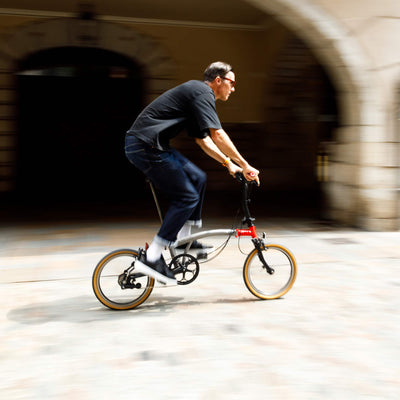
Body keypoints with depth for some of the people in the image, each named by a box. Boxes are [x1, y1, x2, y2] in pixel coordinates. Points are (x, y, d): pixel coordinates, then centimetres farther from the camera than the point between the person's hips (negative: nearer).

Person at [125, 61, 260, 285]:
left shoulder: (197, 93, 23)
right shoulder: (202, 93, -9)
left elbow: (203, 139, 27)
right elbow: (218, 135, -18)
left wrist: (228, 163, 22)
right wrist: (245, 165, -13)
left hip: (151, 145, 10)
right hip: (146, 146, -10)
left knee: (197, 178, 14)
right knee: (187, 197, -8)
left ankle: (183, 237, 21)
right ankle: (151, 258, -8)